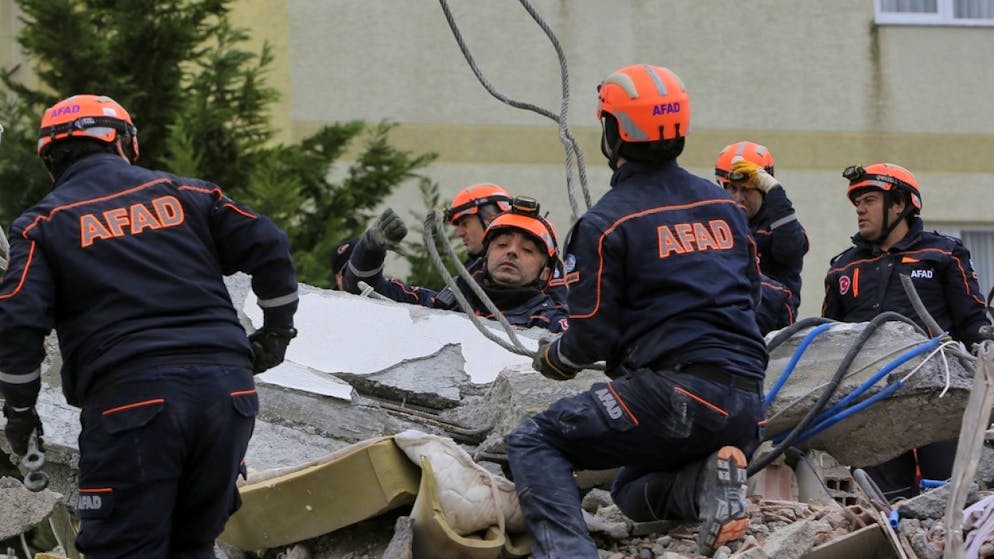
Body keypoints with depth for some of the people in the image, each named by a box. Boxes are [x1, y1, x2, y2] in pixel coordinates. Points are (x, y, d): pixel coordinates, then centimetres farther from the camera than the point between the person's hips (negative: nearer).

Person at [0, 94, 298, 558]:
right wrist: (277, 332, 22)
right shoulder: (182, 193, 16)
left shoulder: (43, 224, 7)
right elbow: (267, 246, 9)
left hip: (130, 400, -4)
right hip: (227, 388, 4)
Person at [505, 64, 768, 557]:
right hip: (745, 404, 7)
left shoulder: (605, 223, -4)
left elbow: (592, 336, -5)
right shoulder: (724, 206, 16)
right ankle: (714, 474, -2)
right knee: (633, 494, 28)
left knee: (532, 444, 6)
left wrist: (552, 359, 17)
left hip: (674, 394, -7)